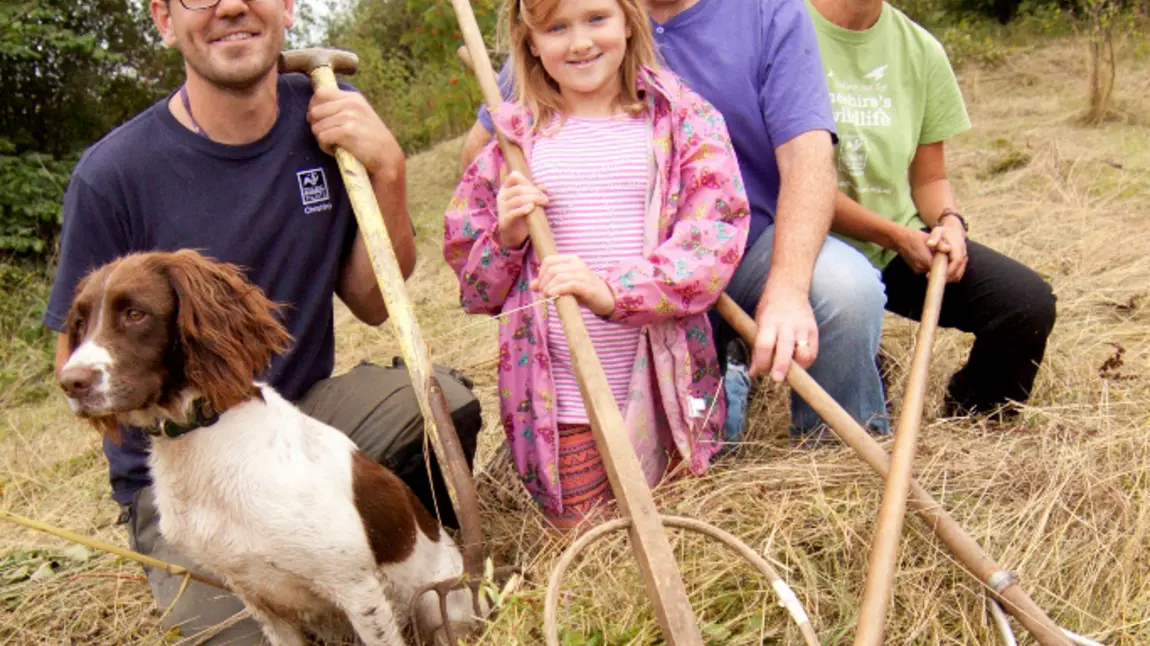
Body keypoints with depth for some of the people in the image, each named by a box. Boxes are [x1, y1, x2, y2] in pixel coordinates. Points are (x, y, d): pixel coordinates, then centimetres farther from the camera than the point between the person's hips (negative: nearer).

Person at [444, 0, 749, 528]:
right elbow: (473, 286, 13)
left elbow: (716, 235, -13)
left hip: (667, 391, -1)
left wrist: (614, 291, -26)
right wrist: (506, 240, -9)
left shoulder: (685, 120, 2)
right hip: (558, 402, 1)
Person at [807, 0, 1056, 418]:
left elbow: (930, 178, 11)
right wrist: (896, 236, -15)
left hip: (907, 240, 5)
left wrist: (948, 221, -12)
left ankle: (969, 421, 13)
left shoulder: (921, 49, 5)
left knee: (1028, 301, -15)